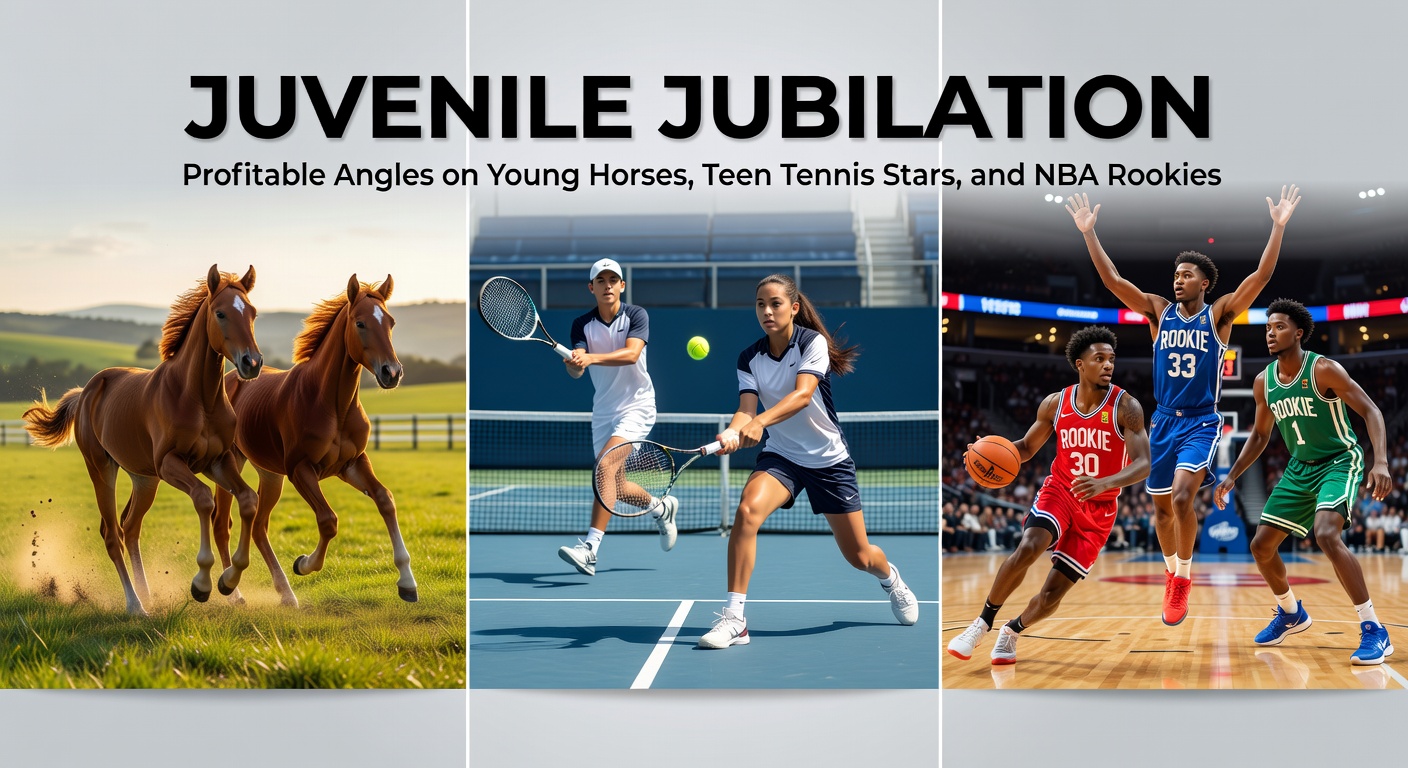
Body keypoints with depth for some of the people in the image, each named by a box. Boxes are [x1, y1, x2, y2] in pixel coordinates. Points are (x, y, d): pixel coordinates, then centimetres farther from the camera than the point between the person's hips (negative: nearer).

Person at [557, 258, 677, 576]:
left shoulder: (636, 315, -9)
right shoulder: (582, 324, -1)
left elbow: (631, 353, -27)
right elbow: (576, 371, -14)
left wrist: (591, 358, -40)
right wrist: (573, 361, -39)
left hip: (636, 405, -5)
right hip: (603, 410, 5)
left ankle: (590, 549, -29)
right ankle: (661, 507, 40)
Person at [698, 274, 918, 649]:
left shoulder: (813, 343, -15)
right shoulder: (749, 359, -4)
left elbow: (802, 395, -31)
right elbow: (746, 407, -16)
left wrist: (761, 422, -48)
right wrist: (732, 432, -40)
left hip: (829, 459, -2)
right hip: (781, 456, 2)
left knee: (859, 556, 7)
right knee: (747, 510, -30)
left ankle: (890, 578, 47)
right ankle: (733, 619, -28)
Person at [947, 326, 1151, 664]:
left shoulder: (1125, 407, -13)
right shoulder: (1055, 404, -2)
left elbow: (1144, 464, -19)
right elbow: (1026, 448, 11)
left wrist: (1104, 483, -38)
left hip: (1098, 509, -1)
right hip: (1059, 490, 1)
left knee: (1052, 592, -5)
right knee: (1028, 548, -30)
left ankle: (1012, 630, 27)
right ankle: (982, 624, -13)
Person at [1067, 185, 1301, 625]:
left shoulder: (1219, 314, -3)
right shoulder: (1159, 312, 4)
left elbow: (1261, 276, -15)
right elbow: (1112, 279, -3)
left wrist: (1278, 226, -24)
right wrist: (1088, 232, -10)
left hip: (1201, 423, -4)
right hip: (1163, 420, 4)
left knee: (1182, 496, -23)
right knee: (1161, 506, 10)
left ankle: (1184, 575, -6)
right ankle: (1171, 571, 33)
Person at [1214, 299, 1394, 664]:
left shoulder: (1323, 370, -19)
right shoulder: (1263, 382, 0)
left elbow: (1371, 411, -20)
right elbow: (1260, 435, 14)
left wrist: (1380, 462, -33)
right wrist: (1231, 477, 8)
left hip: (1339, 462, -7)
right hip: (1300, 468, 7)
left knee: (1326, 534, -31)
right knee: (1261, 545, 7)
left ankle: (1374, 630, -22)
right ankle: (1291, 613, 34)